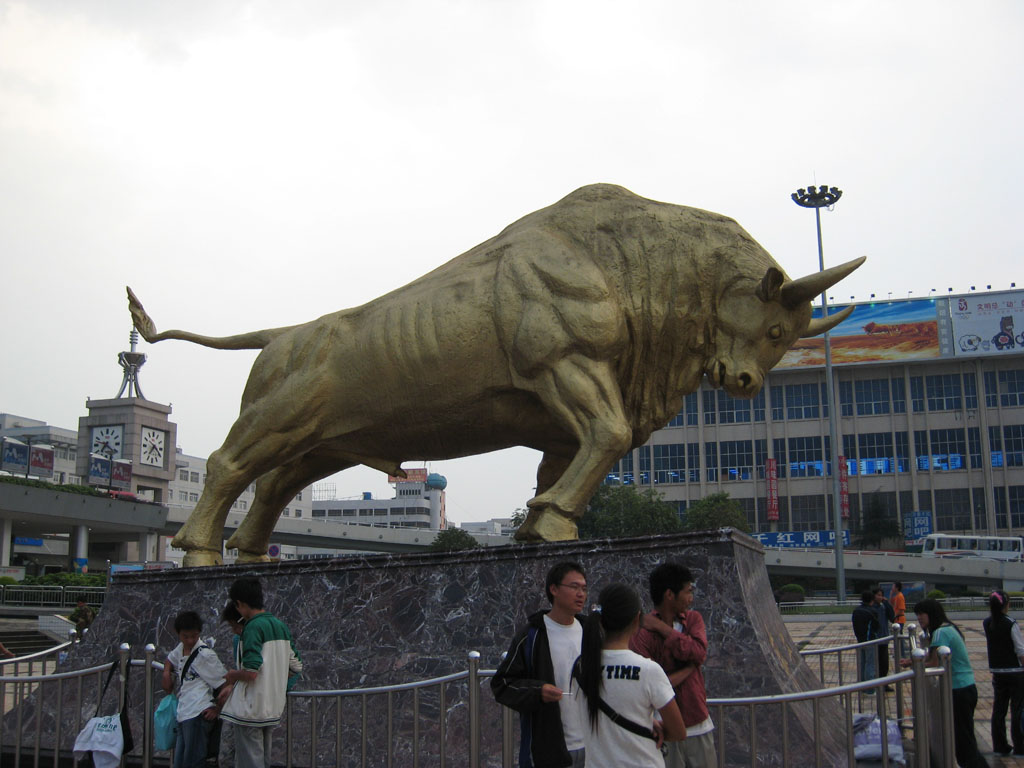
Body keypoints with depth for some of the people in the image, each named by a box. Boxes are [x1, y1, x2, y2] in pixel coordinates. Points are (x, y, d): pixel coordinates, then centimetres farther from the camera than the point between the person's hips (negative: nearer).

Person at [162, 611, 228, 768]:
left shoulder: (205, 654, -9)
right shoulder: (181, 648, 13)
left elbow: (226, 683, -9)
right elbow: (171, 659, 39)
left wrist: (217, 709, -11)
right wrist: (166, 674, 22)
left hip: (199, 715, -8)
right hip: (183, 715, 8)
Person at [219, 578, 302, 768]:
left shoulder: (253, 627, -16)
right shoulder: (282, 626, 9)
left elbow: (251, 672, -25)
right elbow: (295, 667, 15)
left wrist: (232, 675, -2)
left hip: (250, 710, -8)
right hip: (273, 709, 8)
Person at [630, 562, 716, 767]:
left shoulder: (693, 619, 5)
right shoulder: (642, 633, -14)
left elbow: (699, 653, -14)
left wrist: (662, 628, -15)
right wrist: (689, 668, -12)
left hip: (699, 725, 5)